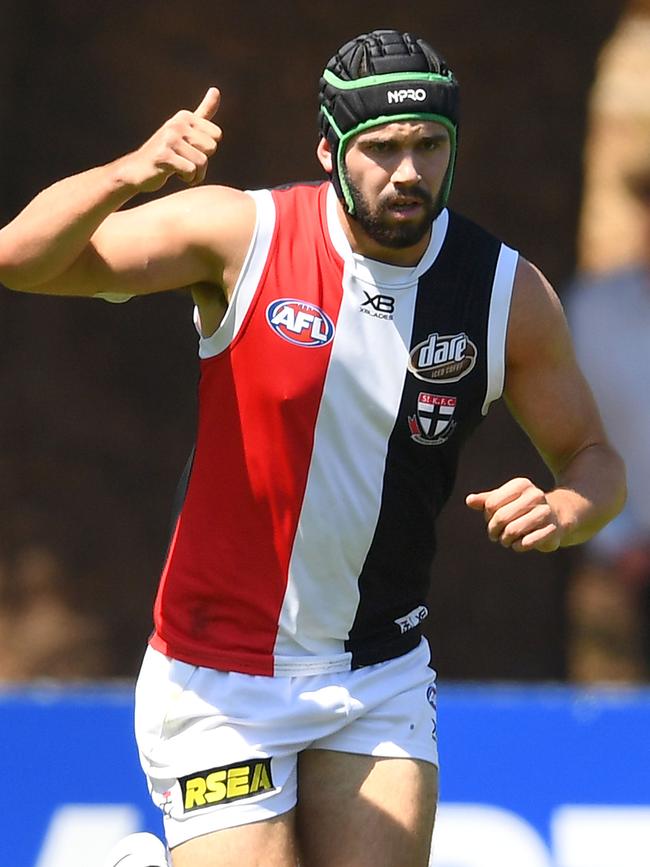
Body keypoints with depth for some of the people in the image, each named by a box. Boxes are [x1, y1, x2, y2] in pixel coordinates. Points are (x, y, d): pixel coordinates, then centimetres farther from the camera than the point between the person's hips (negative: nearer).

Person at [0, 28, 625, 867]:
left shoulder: (508, 291, -5)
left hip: (382, 682, 3)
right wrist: (131, 173, -34)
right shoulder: (239, 233, -12)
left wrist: (559, 513, -17)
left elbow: (594, 459, 6)